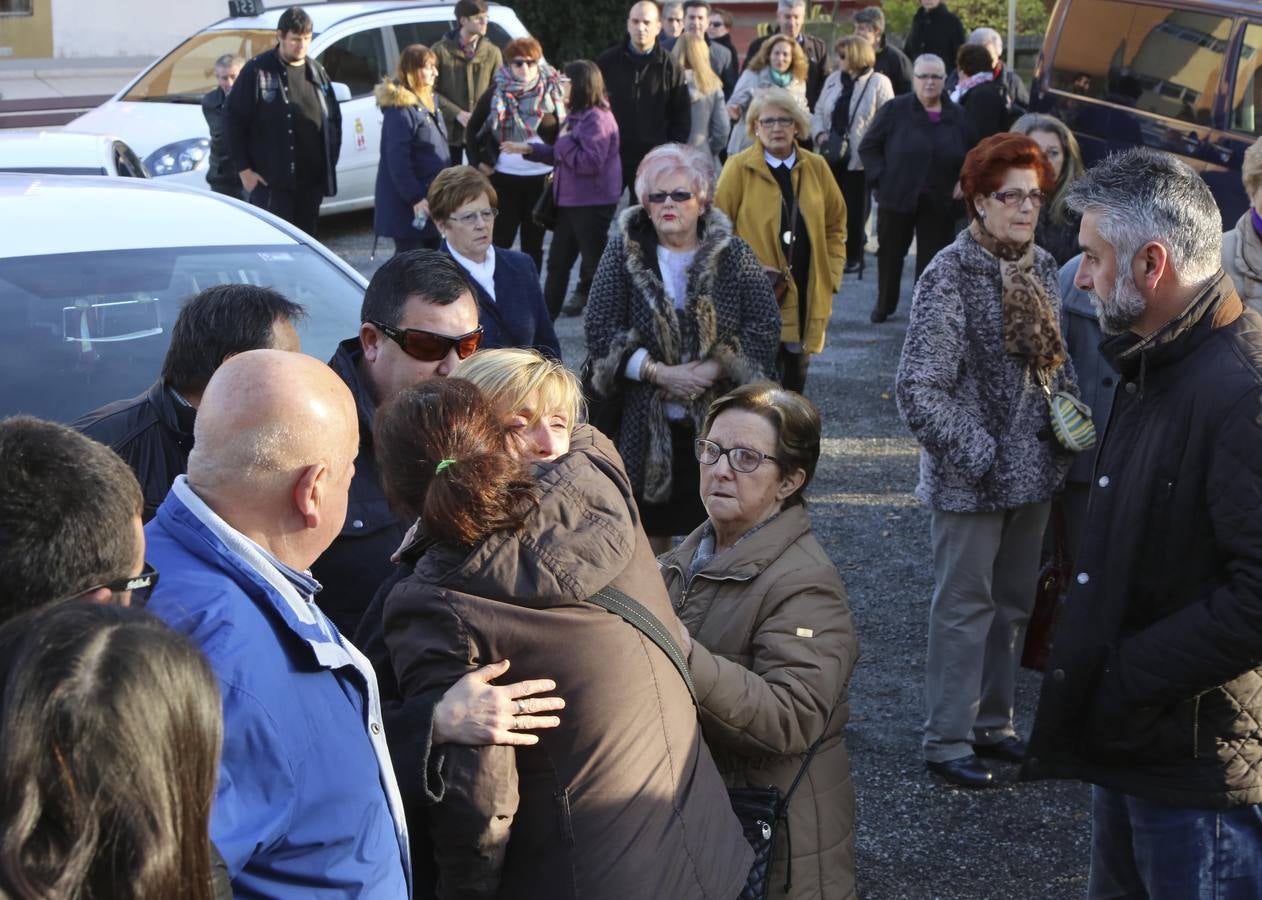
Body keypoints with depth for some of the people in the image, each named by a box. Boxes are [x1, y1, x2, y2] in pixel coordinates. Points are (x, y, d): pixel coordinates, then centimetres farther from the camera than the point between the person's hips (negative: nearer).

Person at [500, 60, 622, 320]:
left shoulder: (597, 119, -20)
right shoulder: (576, 116, 12)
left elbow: (589, 162, -27)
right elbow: (561, 155, 20)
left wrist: (565, 141, -16)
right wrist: (529, 149, 13)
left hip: (592, 204, -10)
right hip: (571, 201, 10)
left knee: (594, 261, 0)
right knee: (558, 260, 17)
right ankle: (545, 315, 27)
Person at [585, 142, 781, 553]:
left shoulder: (733, 254, 1)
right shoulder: (624, 252, 1)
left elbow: (765, 325, -4)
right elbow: (599, 328, -5)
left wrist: (712, 370, -16)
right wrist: (658, 373, -16)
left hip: (719, 422, 0)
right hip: (644, 423, 0)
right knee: (650, 528, 10)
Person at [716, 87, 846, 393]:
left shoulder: (816, 167, 5)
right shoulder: (739, 168, -7)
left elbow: (836, 223, 14)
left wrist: (832, 273, 5)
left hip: (807, 297, 4)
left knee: (795, 381, 14)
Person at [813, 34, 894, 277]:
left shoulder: (879, 83, -7)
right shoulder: (833, 80, 11)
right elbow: (819, 111, 17)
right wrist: (820, 133, -2)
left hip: (858, 158, -5)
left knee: (854, 209, 3)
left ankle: (853, 257, 15)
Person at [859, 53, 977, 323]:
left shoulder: (957, 116, 3)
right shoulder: (896, 109, -4)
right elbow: (868, 147, -2)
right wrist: (880, 178, -11)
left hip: (939, 202, 1)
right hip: (897, 197, -1)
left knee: (932, 258, 3)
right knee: (890, 253, 12)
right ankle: (884, 305, 30)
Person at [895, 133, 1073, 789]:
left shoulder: (1042, 267, 6)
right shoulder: (950, 274, -15)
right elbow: (920, 387, -19)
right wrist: (976, 455, -18)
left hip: (1033, 469, 7)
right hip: (970, 481, -7)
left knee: (1012, 605, 17)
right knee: (965, 607, 2)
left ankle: (992, 723, 32)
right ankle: (947, 740, 14)